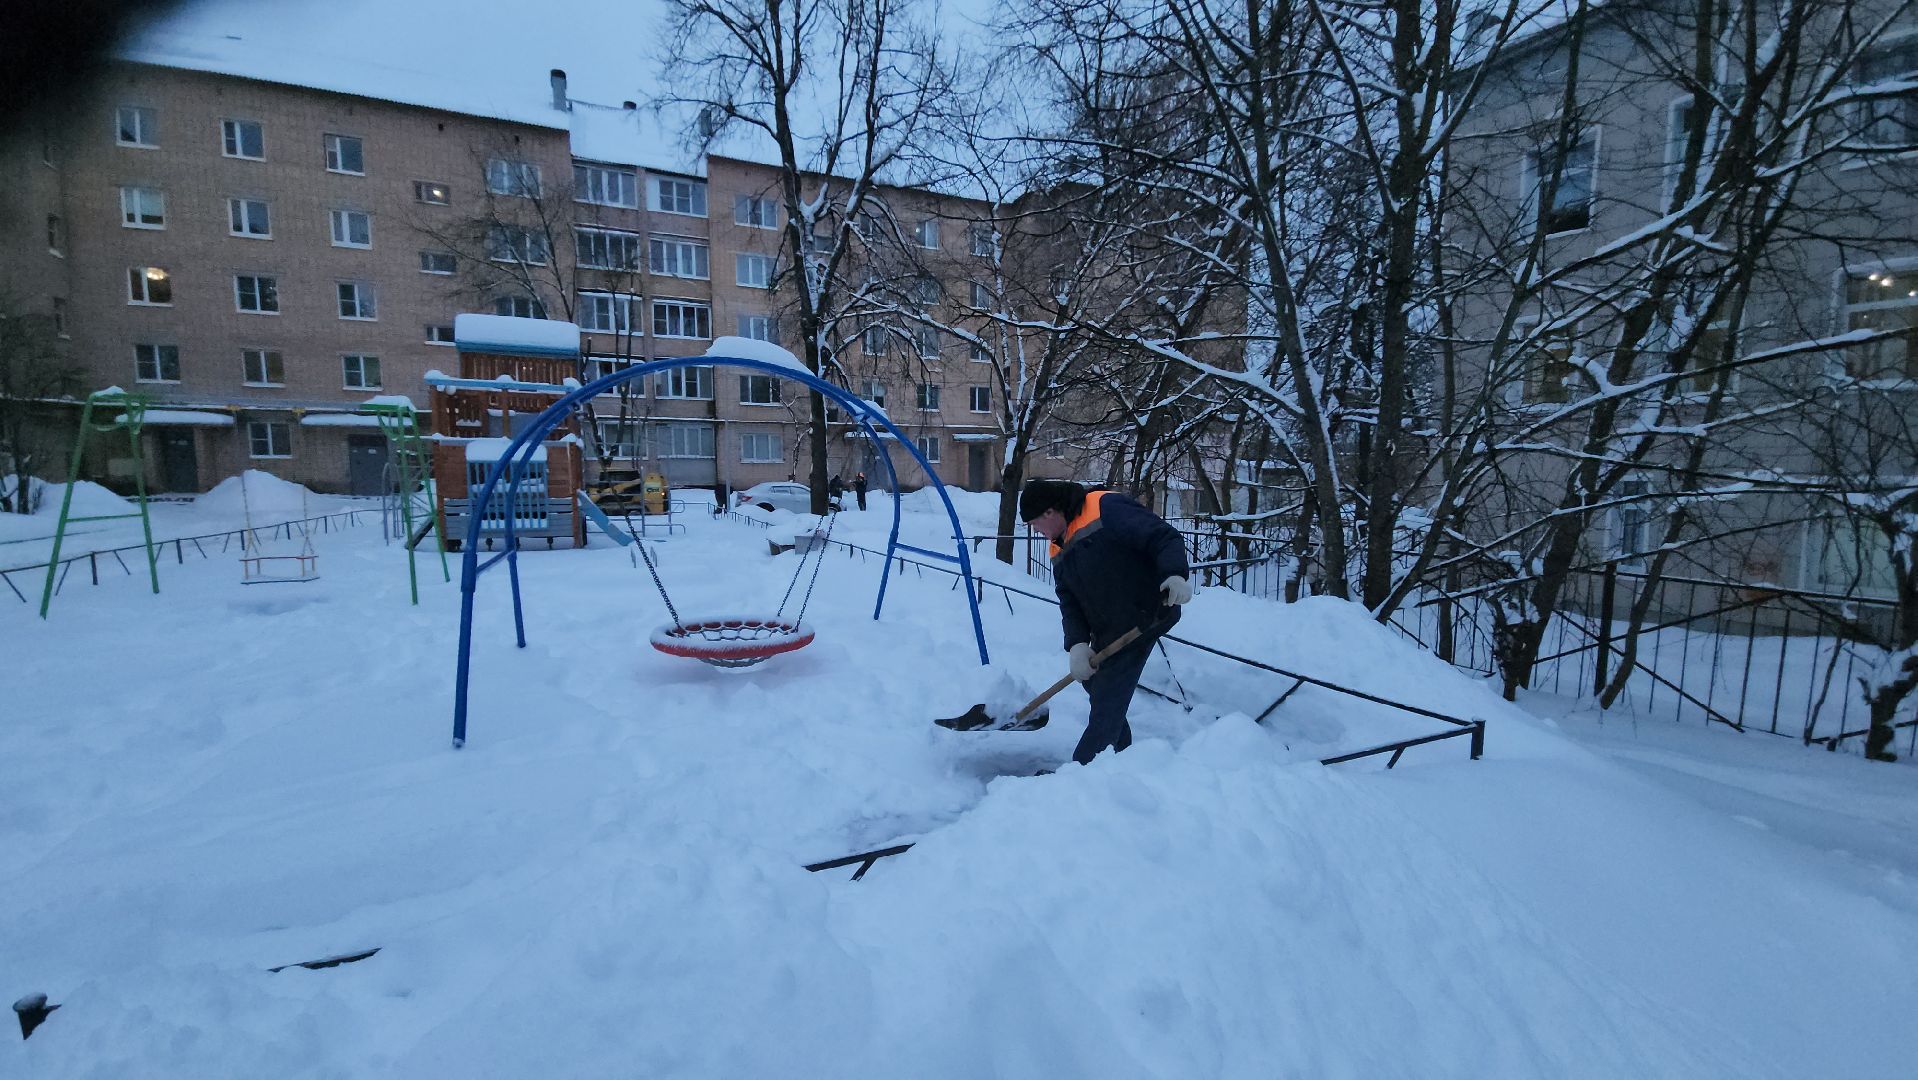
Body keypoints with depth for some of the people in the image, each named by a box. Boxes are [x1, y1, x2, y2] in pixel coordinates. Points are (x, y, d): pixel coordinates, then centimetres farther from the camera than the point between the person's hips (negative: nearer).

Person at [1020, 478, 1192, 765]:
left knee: (1107, 702, -7)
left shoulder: (1106, 509, -12)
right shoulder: (1061, 551, 14)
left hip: (1143, 619, -9)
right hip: (1106, 633, 10)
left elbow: (1165, 537, -18)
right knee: (1095, 684, 18)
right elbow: (1070, 604, 4)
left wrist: (1175, 574, -34)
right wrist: (1077, 644, -12)